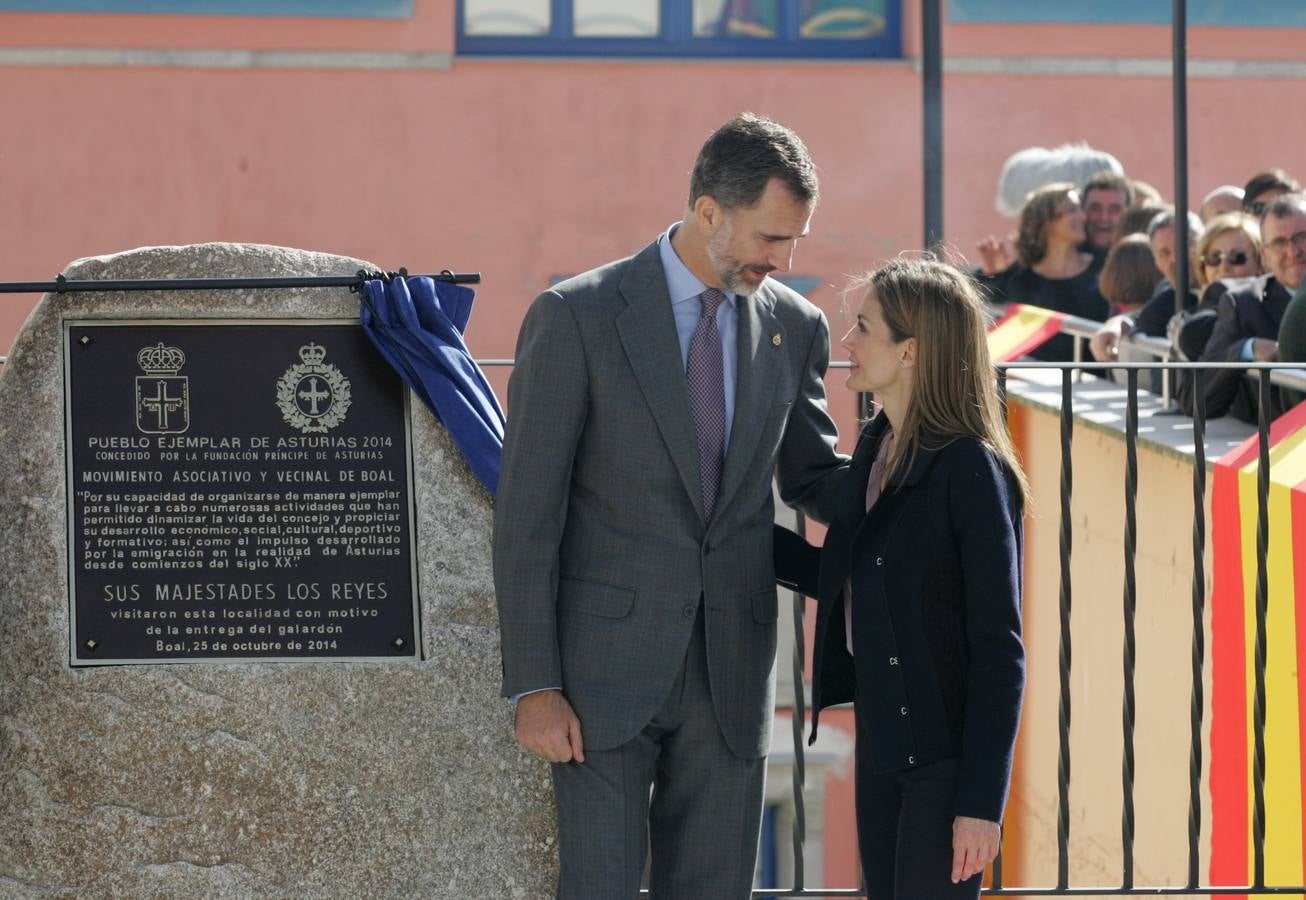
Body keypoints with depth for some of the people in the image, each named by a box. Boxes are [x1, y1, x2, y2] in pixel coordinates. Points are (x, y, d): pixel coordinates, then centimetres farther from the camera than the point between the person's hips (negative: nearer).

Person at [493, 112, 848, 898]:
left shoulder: (794, 327, 5)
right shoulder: (577, 318, -8)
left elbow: (813, 476, 20)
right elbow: (526, 514, -7)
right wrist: (534, 686, -10)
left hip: (731, 675, 4)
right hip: (607, 669, -4)